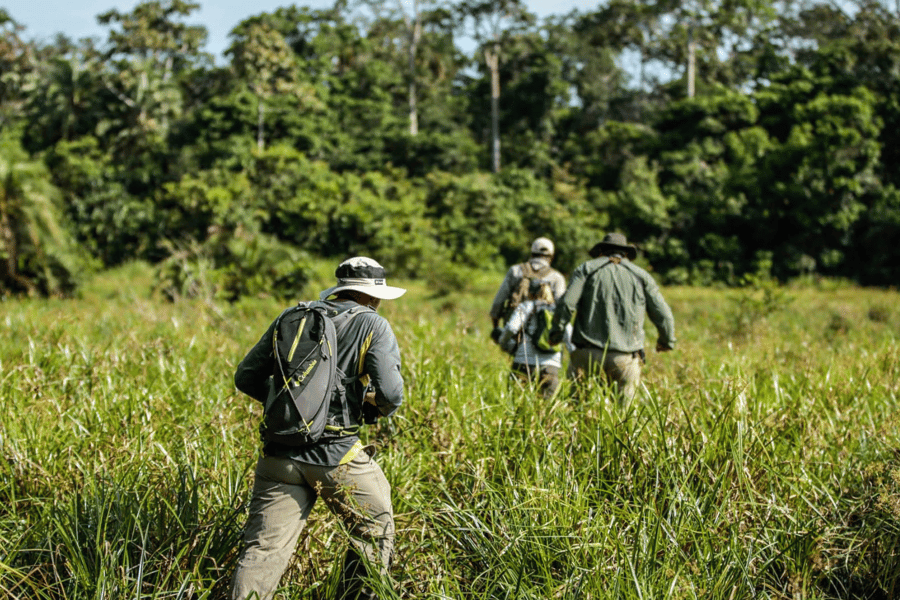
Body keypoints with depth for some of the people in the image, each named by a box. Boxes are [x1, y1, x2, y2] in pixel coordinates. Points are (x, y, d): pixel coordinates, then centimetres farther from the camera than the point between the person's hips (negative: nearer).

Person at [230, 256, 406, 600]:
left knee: (263, 549, 2)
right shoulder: (373, 326, -1)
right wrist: (372, 411, 9)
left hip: (280, 455, 4)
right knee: (375, 534, 19)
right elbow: (391, 393, -13)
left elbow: (246, 378, 12)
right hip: (338, 456, -4)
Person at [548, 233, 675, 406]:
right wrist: (667, 341, 29)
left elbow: (567, 303, -5)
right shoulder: (641, 276, 13)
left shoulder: (587, 269, 9)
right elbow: (663, 315, 12)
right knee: (622, 408, 4)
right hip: (625, 358, 1)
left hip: (588, 352, -1)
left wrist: (555, 332, 4)